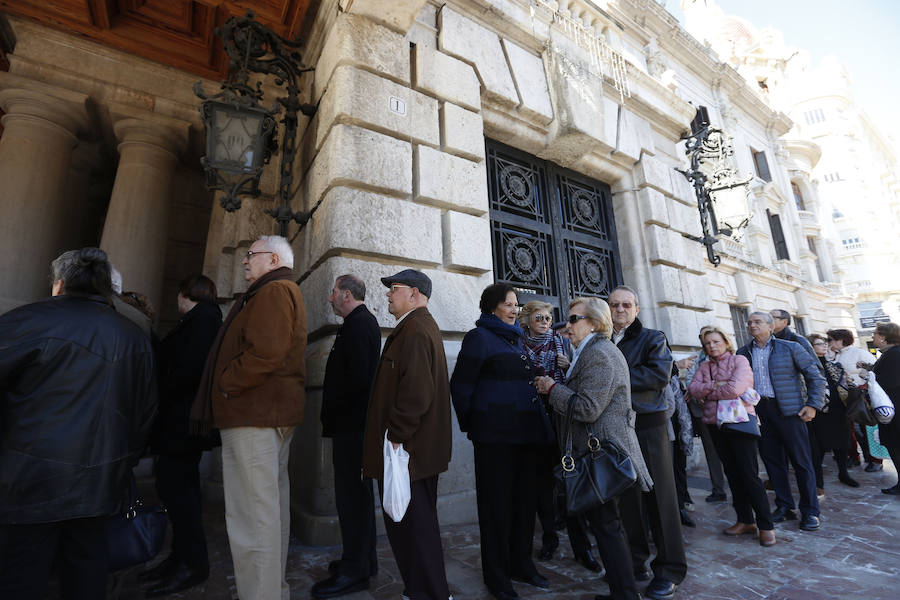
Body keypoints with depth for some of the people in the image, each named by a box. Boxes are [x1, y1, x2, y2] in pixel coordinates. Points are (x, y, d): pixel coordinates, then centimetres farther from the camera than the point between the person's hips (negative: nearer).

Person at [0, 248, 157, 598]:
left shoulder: (32, 319, -8)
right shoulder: (135, 337, 7)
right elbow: (146, 413, 11)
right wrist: (122, 465, 23)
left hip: (31, 482, -5)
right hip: (100, 485, 5)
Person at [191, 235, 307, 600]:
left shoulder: (273, 291, -10)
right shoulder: (285, 291, 22)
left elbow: (264, 354, -24)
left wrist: (224, 386, -11)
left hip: (253, 413, -11)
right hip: (274, 412, 11)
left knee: (252, 516, -5)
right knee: (272, 507, 18)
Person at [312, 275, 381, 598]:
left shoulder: (357, 324, -15)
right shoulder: (365, 321, 15)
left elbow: (358, 376, -24)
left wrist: (332, 411, -11)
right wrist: (332, 413, 15)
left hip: (350, 422, -11)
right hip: (355, 421, 11)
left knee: (351, 493, 0)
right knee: (358, 491, 18)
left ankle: (354, 570, 14)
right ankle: (364, 559, 32)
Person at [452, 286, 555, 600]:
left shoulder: (518, 339, 15)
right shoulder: (479, 337, -8)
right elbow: (460, 385, -10)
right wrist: (473, 426, -4)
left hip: (526, 432, 7)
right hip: (495, 434, -7)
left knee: (525, 499, 16)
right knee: (497, 503, 5)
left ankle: (521, 564, 35)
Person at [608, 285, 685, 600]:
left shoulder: (652, 338, 1)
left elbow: (660, 374, -15)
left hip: (648, 424, -3)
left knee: (659, 495, 4)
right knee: (626, 495, 12)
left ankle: (669, 570, 20)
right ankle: (635, 561, 28)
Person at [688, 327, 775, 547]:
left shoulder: (739, 361, -4)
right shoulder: (704, 367, 11)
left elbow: (735, 388, -19)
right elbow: (693, 388, -2)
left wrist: (708, 393, -7)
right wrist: (715, 385, -16)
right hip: (716, 424, 5)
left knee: (749, 474, -5)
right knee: (732, 474, 11)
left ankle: (766, 525, 9)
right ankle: (745, 521, 22)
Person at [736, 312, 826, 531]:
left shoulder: (790, 348, 0)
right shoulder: (743, 352, 9)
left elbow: (815, 375, 2)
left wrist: (813, 405, -5)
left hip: (787, 409, -3)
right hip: (758, 410, 3)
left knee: (801, 461, 3)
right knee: (771, 460, 9)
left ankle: (810, 511, 16)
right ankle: (784, 507, 21)